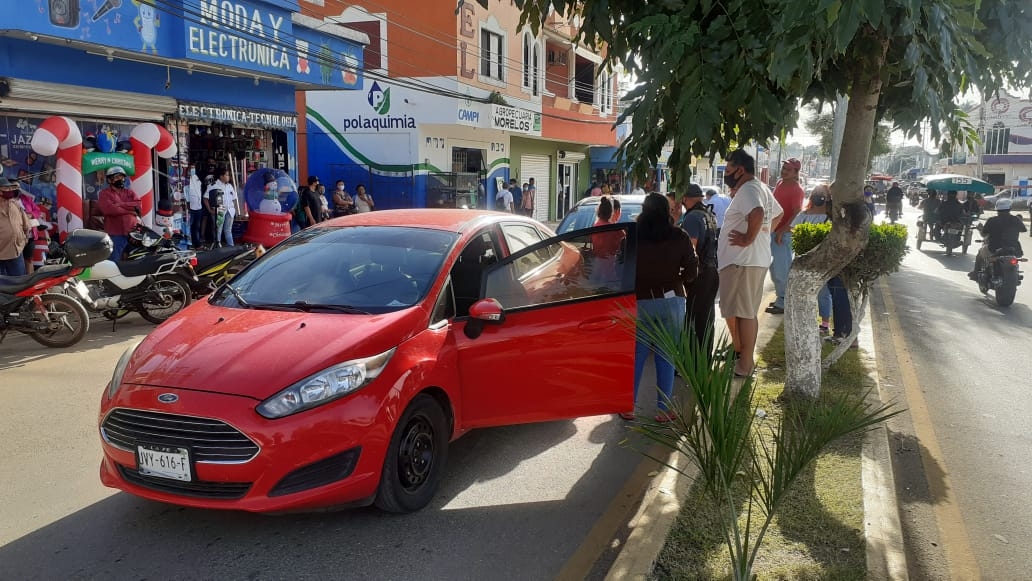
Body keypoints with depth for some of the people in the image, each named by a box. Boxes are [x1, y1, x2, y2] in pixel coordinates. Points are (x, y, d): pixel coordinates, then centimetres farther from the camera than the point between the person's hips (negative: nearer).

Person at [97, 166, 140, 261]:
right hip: (116, 235, -4)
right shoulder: (105, 193, 4)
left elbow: (138, 205, 0)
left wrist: (121, 204, -11)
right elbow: (108, 209, -14)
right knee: (115, 262, -4)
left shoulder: (129, 192, 17)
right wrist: (130, 210, -9)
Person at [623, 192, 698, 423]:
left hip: (641, 302, 0)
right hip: (672, 301, 0)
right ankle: (664, 409, 7)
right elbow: (691, 271, 1)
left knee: (636, 355, 8)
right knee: (666, 356, 6)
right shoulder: (679, 237, -1)